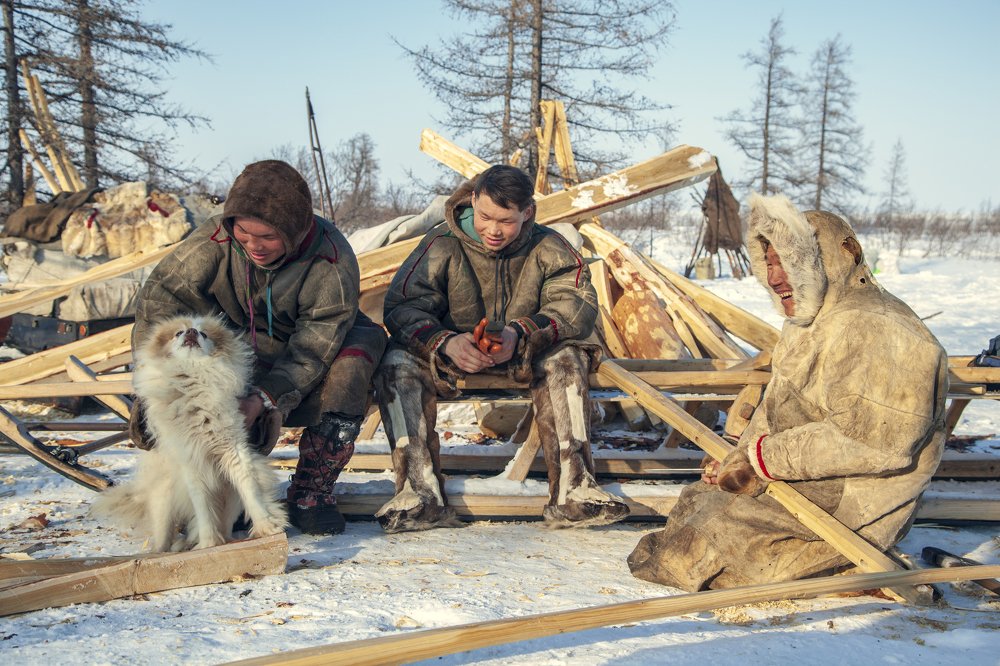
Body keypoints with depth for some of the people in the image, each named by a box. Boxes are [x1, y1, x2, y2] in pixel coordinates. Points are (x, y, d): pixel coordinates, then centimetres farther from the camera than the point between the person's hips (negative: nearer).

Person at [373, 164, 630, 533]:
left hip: (523, 358, 1)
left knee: (566, 359, -29)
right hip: (450, 354, 0)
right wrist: (445, 343, -39)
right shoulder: (442, 244, -11)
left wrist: (520, 335, -38)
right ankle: (421, 492, -36)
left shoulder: (548, 248, -8)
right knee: (397, 363, -29)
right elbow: (403, 306, -18)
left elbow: (579, 303, -19)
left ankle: (572, 489, -33)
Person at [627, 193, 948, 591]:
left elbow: (865, 440, -29)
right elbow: (775, 411, 14)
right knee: (698, 497, 4)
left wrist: (769, 458, -20)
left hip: (854, 505, -10)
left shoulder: (871, 331, -22)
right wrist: (740, 462, -3)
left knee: (719, 522, -17)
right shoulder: (808, 324, 13)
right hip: (808, 481, 10)